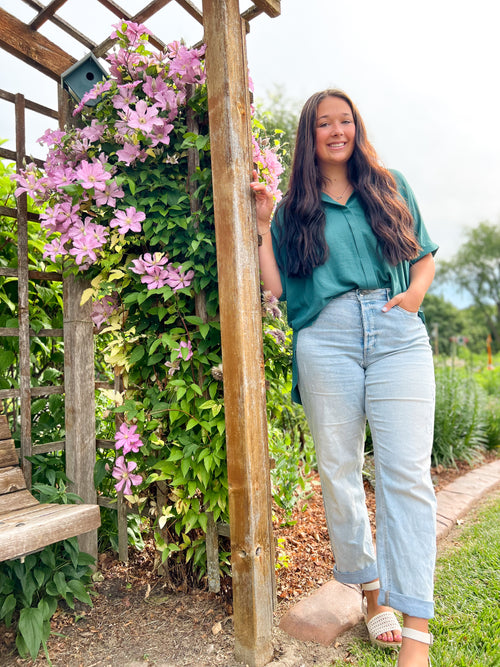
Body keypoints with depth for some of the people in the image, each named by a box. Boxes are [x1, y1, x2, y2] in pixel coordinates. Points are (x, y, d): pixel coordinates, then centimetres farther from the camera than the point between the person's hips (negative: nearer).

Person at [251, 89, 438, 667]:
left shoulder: (391, 187, 19)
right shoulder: (295, 208, 15)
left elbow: (424, 254, 20)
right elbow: (276, 285, 6)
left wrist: (416, 292, 0)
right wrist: (261, 223, 3)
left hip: (397, 333, 1)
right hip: (326, 340, 0)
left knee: (406, 472, -8)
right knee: (338, 470, 4)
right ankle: (372, 590, 25)